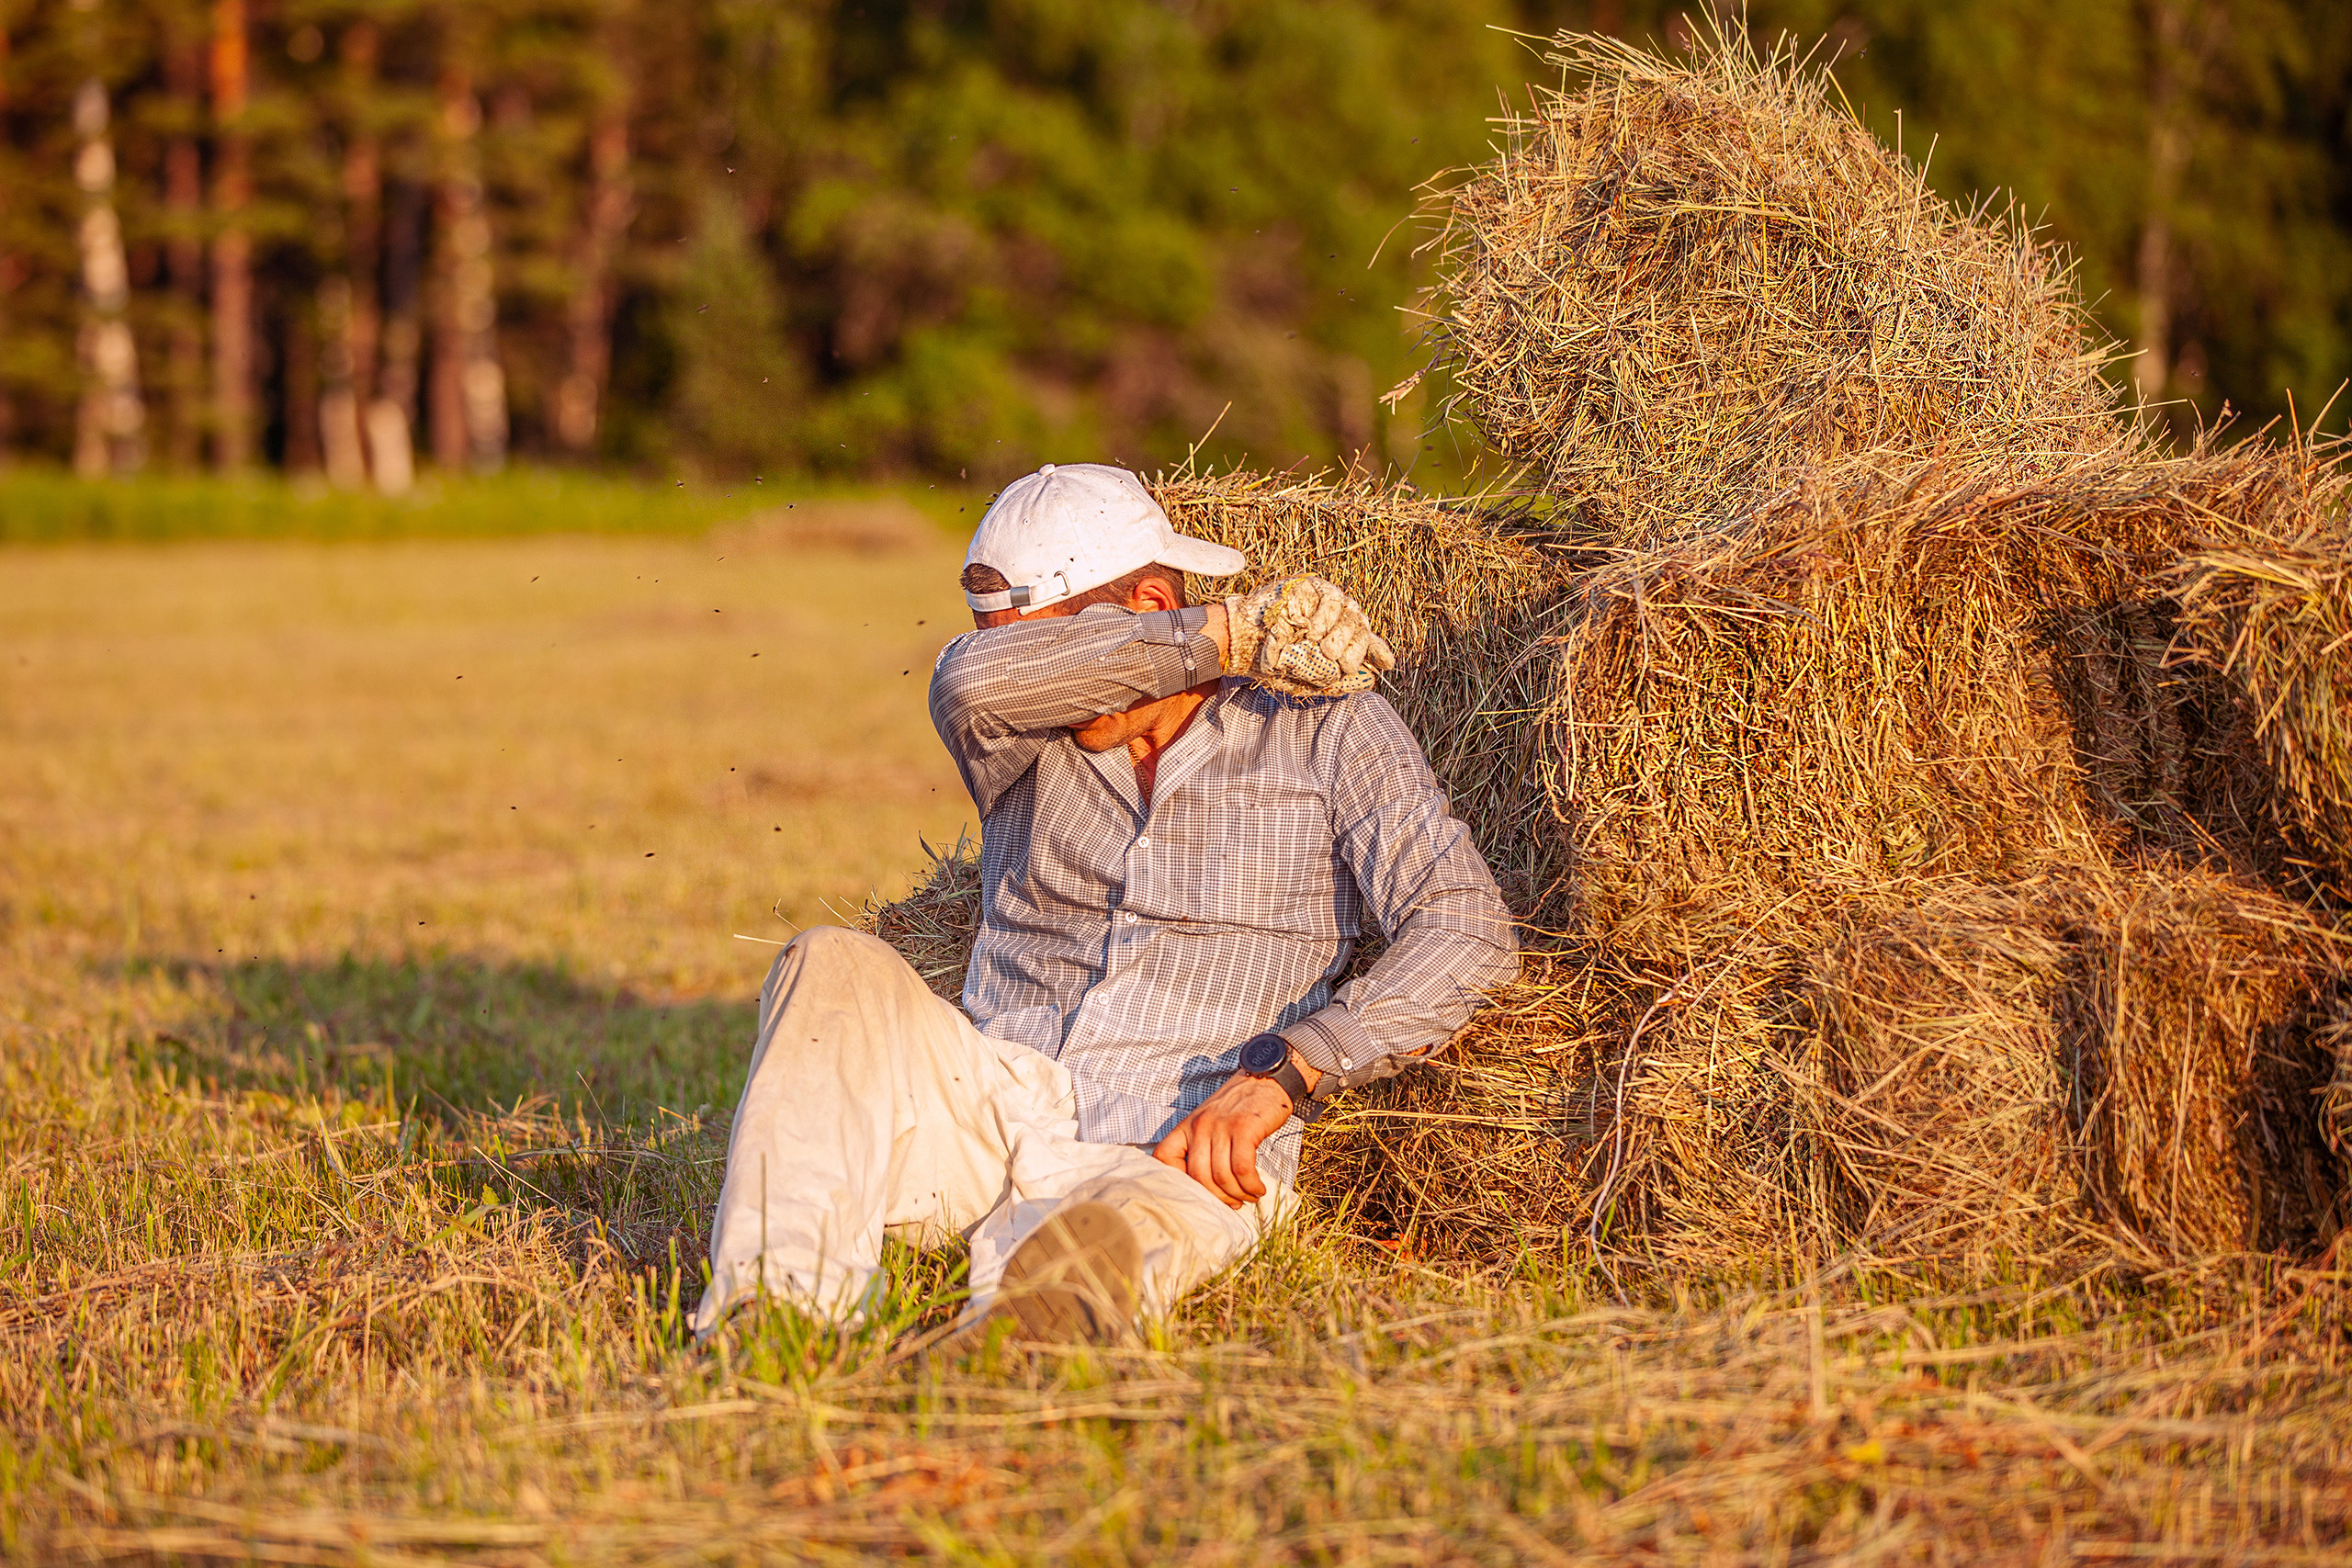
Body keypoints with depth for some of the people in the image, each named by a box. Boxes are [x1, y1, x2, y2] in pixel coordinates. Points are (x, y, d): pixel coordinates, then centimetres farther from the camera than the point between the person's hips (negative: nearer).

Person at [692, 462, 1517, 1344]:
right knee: (835, 970, -27)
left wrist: (1278, 1078, -17)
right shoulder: (1027, 742, 13)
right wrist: (1232, 635, -9)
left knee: (1074, 1259, -37)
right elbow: (974, 680, -14)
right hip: (994, 1102, 3)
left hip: (1182, 1155, -2)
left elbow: (1466, 928, -4)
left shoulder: (1321, 724, 6)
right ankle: (768, 1318, -42)